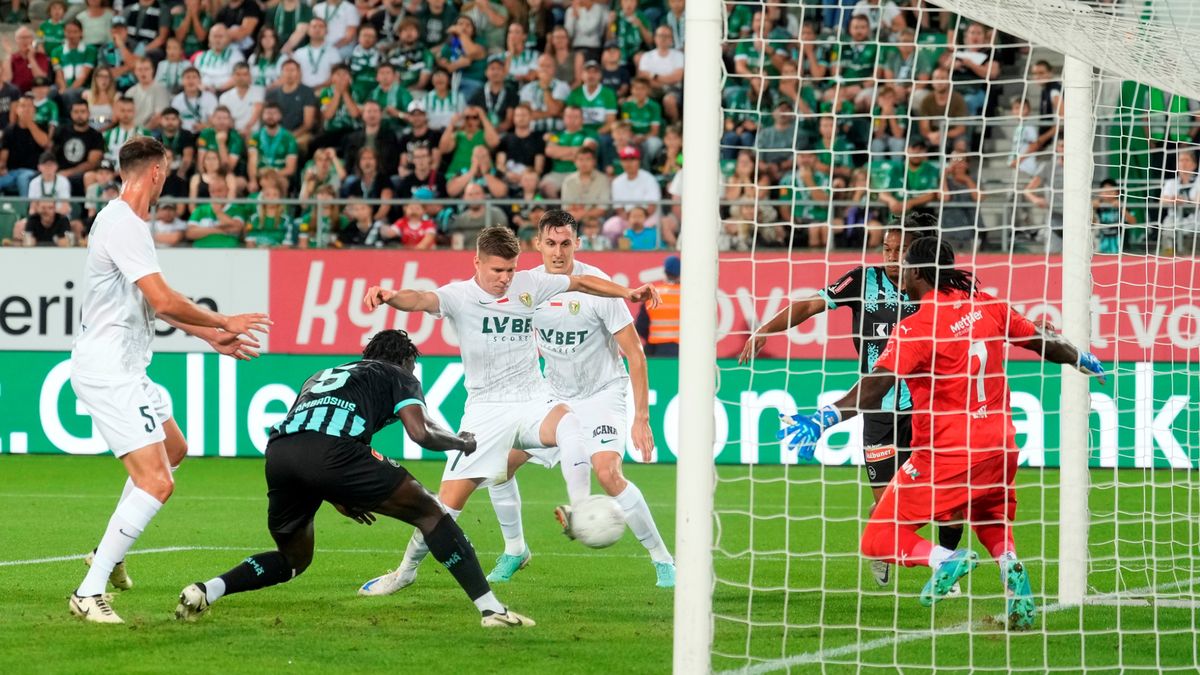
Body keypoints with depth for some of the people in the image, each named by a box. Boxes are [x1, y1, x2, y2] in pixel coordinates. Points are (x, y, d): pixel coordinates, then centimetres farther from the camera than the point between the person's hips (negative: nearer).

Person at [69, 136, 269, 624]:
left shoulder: (128, 222, 14)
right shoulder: (124, 225, -19)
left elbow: (152, 303, 23)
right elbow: (164, 301, -24)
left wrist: (211, 336, 23)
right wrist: (224, 322, -11)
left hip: (123, 368, 11)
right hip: (108, 370, -11)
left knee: (174, 448, 28)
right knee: (156, 483, -16)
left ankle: (109, 553, 30)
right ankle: (89, 592, -15)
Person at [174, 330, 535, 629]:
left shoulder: (324, 376, 41)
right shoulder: (400, 377, 25)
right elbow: (421, 433, 7)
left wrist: (338, 497, 45)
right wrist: (462, 443, 27)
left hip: (278, 452, 6)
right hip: (332, 450, -6)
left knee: (293, 560, 26)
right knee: (428, 512, 9)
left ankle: (206, 591, 5)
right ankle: (491, 609, 3)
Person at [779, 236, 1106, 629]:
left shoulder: (917, 327, -13)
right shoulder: (985, 306, 5)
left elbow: (873, 390, -24)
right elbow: (1041, 342, 18)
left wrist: (823, 421, -30)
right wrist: (1080, 359, 37)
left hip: (945, 456, -6)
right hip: (999, 446, 6)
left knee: (879, 540, 0)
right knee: (993, 527, 31)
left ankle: (945, 559, -25)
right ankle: (1011, 567, -1)